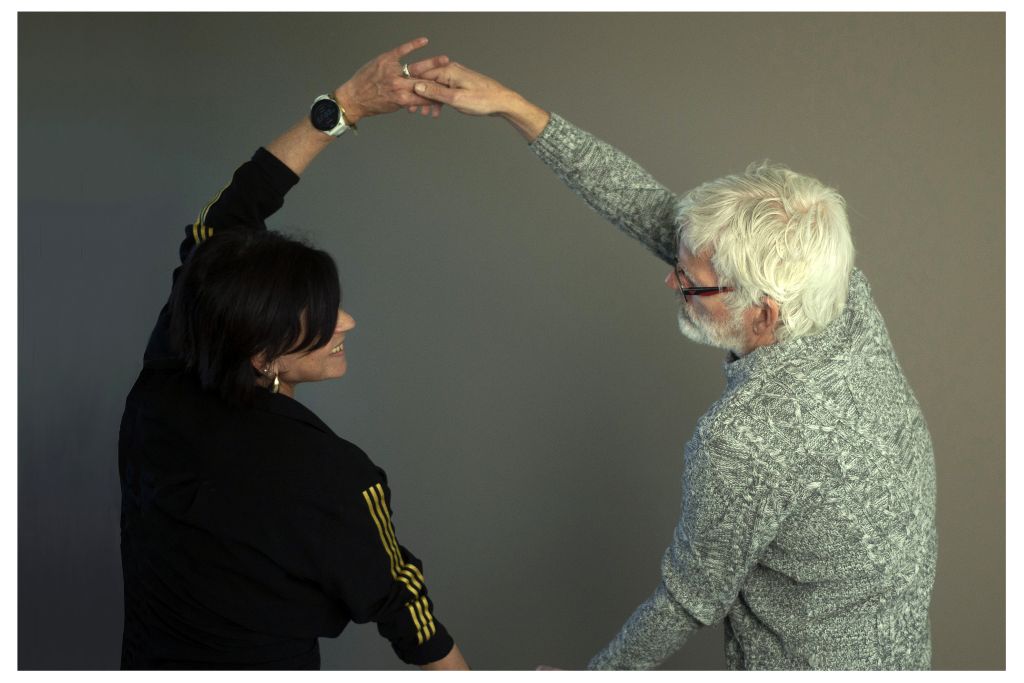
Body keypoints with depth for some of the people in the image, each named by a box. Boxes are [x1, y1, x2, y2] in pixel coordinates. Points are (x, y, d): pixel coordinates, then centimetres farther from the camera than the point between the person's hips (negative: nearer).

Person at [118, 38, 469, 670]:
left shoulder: (162, 386, -15)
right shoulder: (334, 476, -30)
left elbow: (220, 223, -7)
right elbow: (402, 607, -16)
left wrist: (345, 105, -7)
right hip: (266, 660, -6)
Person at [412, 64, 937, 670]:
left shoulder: (746, 441, -34)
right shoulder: (849, 297, -12)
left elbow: (691, 600, -17)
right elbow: (658, 212, -8)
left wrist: (595, 675, 0)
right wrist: (515, 107, -5)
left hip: (813, 669, -7)